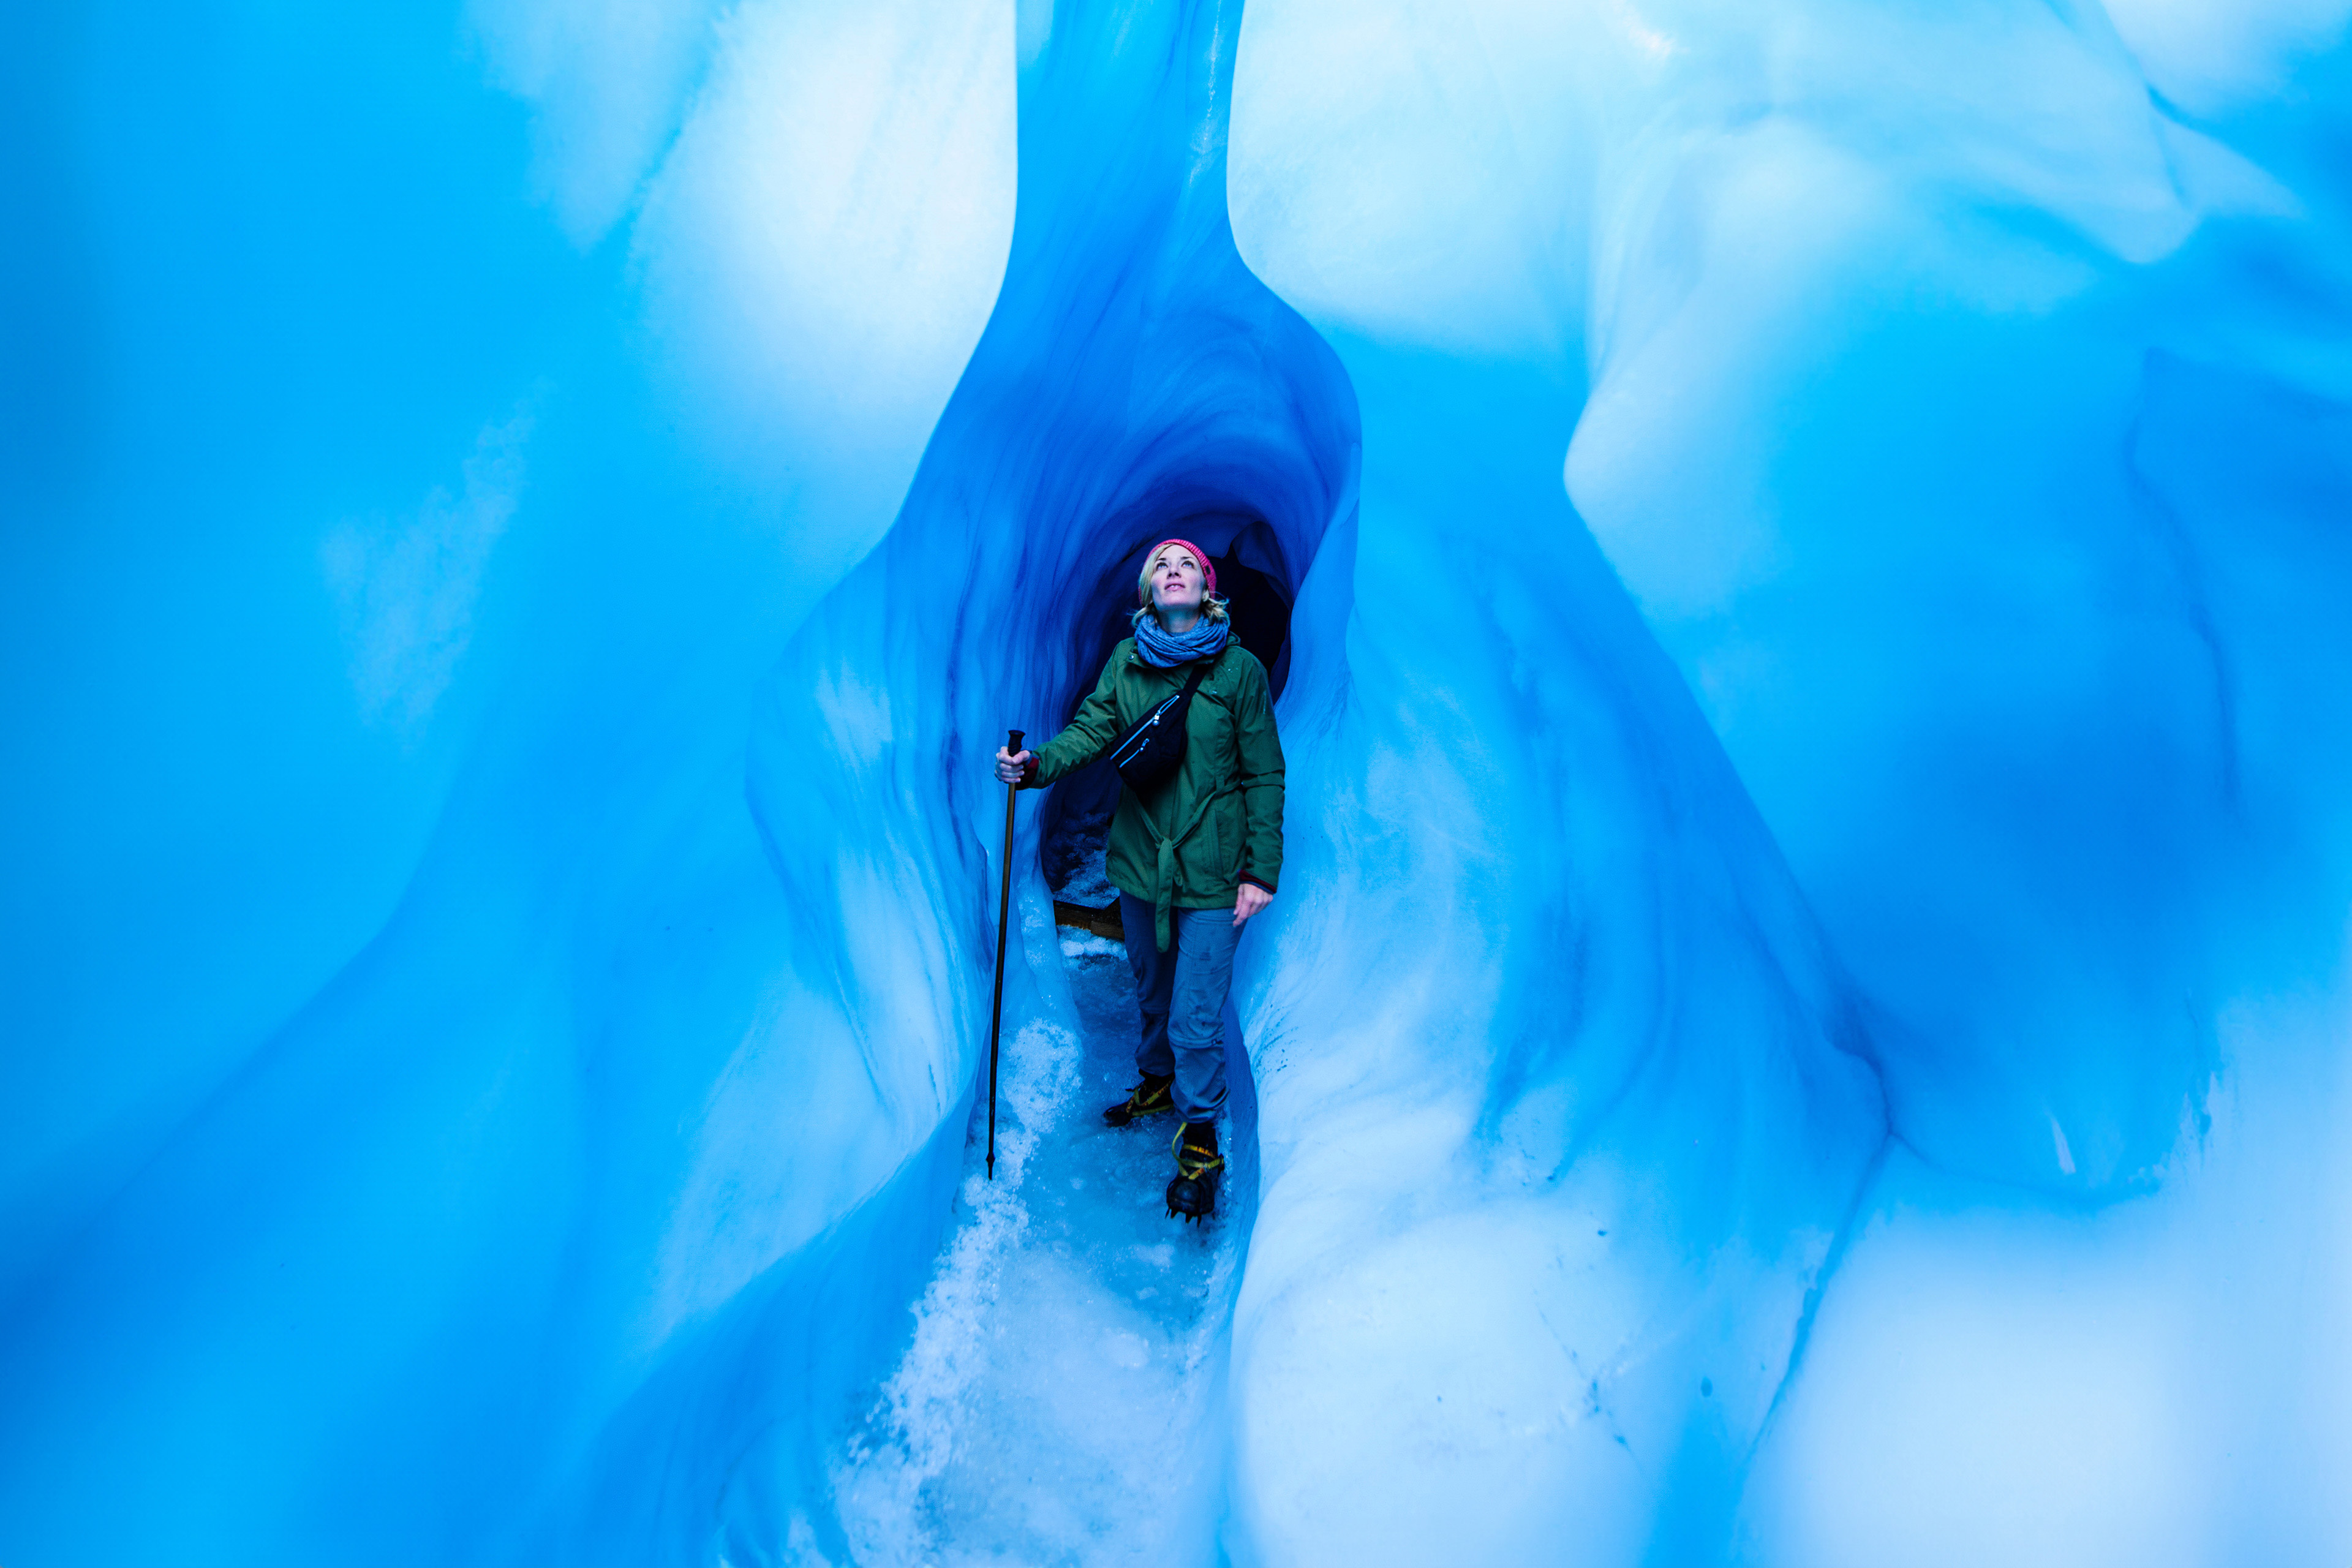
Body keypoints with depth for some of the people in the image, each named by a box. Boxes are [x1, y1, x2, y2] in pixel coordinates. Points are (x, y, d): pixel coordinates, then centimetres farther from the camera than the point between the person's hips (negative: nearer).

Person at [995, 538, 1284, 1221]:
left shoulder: (1240, 669, -6)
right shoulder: (1125, 661, 3)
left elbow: (1265, 776, -5)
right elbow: (1091, 731, -8)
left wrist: (1261, 870, -8)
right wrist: (1034, 764, -28)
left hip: (1210, 874, -4)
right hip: (1138, 859, 4)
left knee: (1195, 1018, -3)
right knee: (1152, 990, 22)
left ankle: (1200, 1138, 17)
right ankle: (1157, 1080, 47)